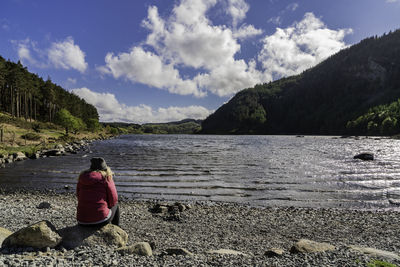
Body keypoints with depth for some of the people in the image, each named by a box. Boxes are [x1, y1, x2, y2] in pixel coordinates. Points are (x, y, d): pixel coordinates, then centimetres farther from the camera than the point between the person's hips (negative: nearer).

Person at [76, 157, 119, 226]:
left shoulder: (82, 177, 6)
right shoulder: (106, 178, -6)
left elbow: (79, 197, 16)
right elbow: (113, 200, -4)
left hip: (82, 221, 5)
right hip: (100, 220, -4)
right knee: (115, 205, 26)